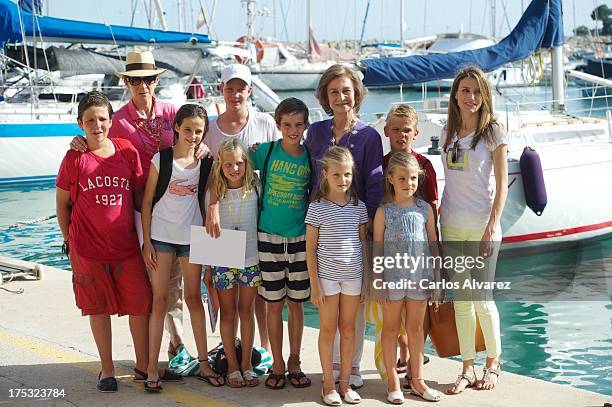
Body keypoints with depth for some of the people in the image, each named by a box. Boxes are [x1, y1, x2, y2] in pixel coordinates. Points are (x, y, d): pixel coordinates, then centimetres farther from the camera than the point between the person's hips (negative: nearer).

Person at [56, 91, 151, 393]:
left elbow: (140, 195, 9)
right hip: (88, 248, -2)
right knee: (99, 307, 9)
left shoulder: (127, 152, 0)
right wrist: (69, 240, 5)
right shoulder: (74, 158, -5)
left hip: (127, 245, 2)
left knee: (140, 305, 5)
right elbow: (62, 203, 4)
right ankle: (107, 369, 23)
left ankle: (143, 364, 22)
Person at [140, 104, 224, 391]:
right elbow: (147, 202, -4)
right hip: (161, 235, -2)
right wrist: (147, 242, -7)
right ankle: (152, 368, 5)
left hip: (192, 236, 3)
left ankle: (203, 364, 18)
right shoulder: (161, 159, -7)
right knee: (159, 300, 0)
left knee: (194, 298, 11)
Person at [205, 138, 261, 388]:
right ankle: (232, 365, 16)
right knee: (227, 312, 7)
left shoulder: (255, 189, -2)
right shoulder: (215, 194, -3)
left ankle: (246, 364, 18)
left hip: (251, 260, 0)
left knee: (246, 311, 9)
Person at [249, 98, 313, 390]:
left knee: (296, 302, 7)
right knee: (274, 303, 4)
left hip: (301, 238, 1)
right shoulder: (266, 151, -3)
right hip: (270, 237, -1)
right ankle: (277, 365, 15)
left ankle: (294, 363, 19)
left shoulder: (310, 157, 1)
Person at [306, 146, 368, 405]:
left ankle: (345, 383, 19)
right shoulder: (317, 208, -6)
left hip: (353, 276, 3)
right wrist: (314, 284, -8)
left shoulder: (358, 206, 4)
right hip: (327, 276, -3)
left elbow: (363, 244, 9)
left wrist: (367, 279, 7)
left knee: (348, 328, 10)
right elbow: (310, 248, -4)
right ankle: (328, 384, 15)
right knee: (328, 329, 5)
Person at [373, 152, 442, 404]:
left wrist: (437, 278, 6)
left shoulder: (425, 209, 3)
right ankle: (393, 383, 15)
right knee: (391, 328, 7)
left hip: (420, 277, 2)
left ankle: (417, 380, 21)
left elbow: (433, 244, 8)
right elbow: (377, 249, -2)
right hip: (392, 277, -2)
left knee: (416, 328, 11)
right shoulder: (384, 212, -3)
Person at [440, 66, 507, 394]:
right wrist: (438, 221, 10)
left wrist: (491, 228, -14)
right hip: (451, 225, 5)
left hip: (482, 225, -5)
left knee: (481, 299, -2)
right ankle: (468, 369, 17)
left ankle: (493, 364, 17)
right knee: (460, 301, 8)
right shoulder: (448, 133, 10)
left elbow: (502, 185, -6)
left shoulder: (493, 132, -4)